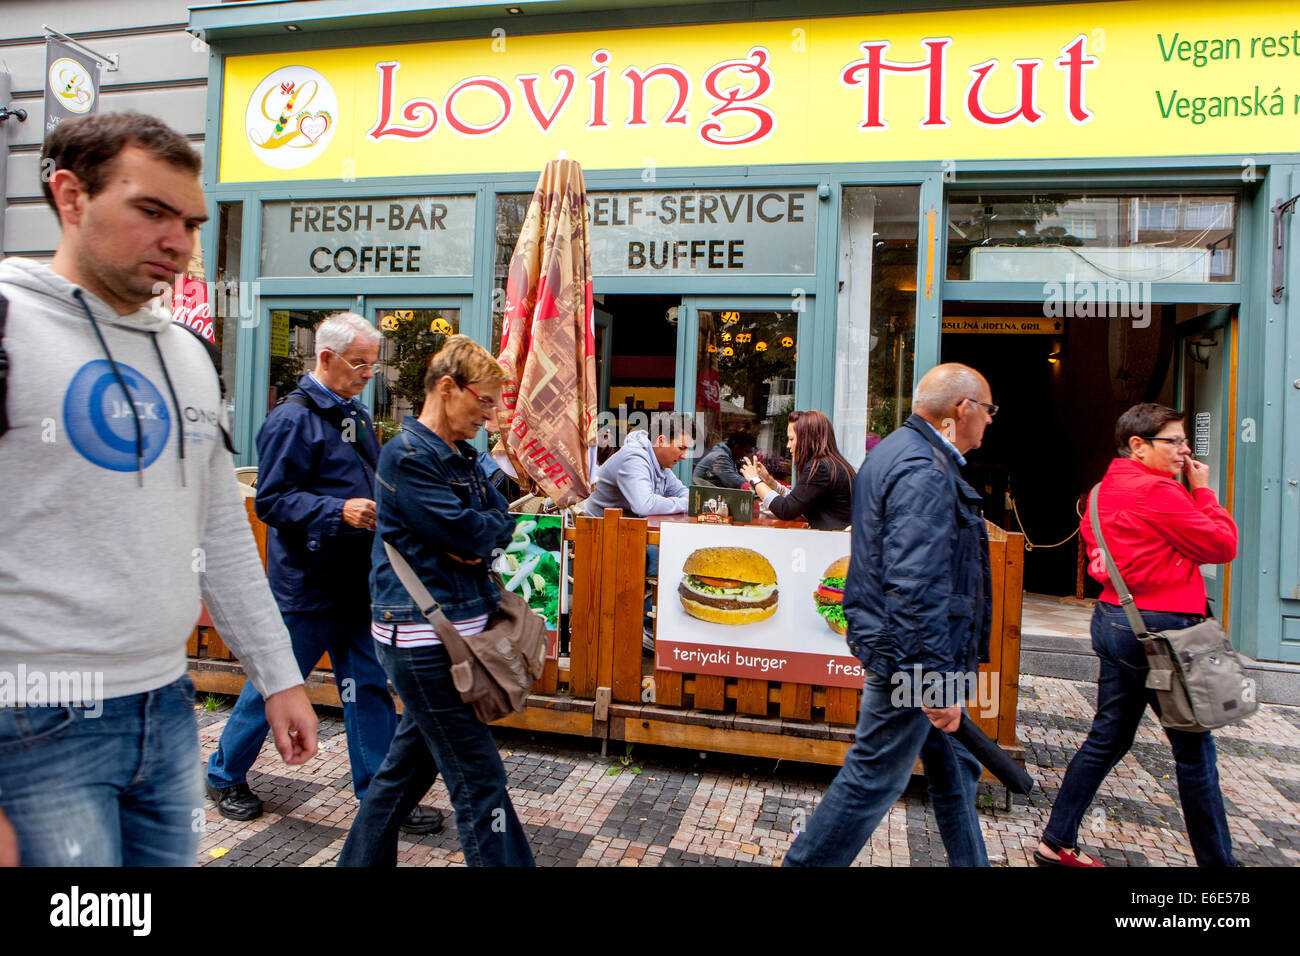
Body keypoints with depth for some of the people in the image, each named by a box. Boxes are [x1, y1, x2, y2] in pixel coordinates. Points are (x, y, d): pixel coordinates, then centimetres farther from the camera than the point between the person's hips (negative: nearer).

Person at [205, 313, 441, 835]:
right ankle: (224, 775, 35)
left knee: (368, 686, 10)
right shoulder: (292, 419, -13)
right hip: (306, 583, -7)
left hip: (355, 581, 8)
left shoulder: (356, 415, 13)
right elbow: (272, 501, -19)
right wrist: (339, 512, -28)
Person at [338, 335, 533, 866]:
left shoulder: (461, 455, 15)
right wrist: (485, 529, 1)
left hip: (458, 625, 9)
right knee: (477, 777, -4)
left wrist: (475, 536, -11)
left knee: (411, 758, 21)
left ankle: (362, 859, 38)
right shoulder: (407, 455, -14)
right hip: (423, 637, -9)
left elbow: (502, 521, 9)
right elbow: (467, 533, -20)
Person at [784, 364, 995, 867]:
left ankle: (969, 861, 39)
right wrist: (936, 681, -27)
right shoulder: (925, 473, -22)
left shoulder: (897, 450, 13)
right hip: (911, 656, -11)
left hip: (899, 649, 11)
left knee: (952, 766, 22)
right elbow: (917, 589, -29)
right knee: (874, 777, 3)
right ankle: (807, 862, 18)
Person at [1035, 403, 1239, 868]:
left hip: (1113, 618, 9)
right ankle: (1216, 859, 23)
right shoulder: (1156, 491, -16)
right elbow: (1223, 545, -9)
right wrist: (1202, 489, 2)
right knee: (1195, 749, 7)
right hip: (1157, 629, -9)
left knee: (1108, 738, 15)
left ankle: (1056, 843, 22)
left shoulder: (1107, 489, 11)